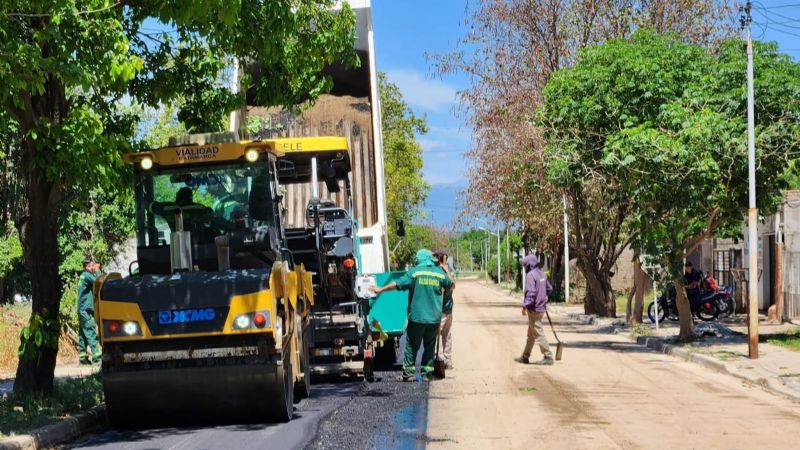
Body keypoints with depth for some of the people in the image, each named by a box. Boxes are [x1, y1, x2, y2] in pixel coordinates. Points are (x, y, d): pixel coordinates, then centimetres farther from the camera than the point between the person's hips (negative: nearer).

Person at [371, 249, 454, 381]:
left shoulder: (415, 272, -7)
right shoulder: (440, 273, 2)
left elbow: (398, 284, -8)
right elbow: (451, 286, 17)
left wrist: (381, 289, 2)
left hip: (417, 316, -3)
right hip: (434, 317, 3)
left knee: (412, 345, 6)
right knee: (430, 345, 12)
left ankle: (408, 373, 5)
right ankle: (426, 373, 10)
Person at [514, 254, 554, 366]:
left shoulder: (530, 275, -16)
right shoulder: (542, 274, 12)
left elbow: (531, 292, -25)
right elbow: (549, 289, 20)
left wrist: (525, 306, -24)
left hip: (534, 309, -10)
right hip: (541, 307, 10)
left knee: (538, 333, -6)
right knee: (531, 334, 17)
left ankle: (548, 357, -6)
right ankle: (525, 357, 26)